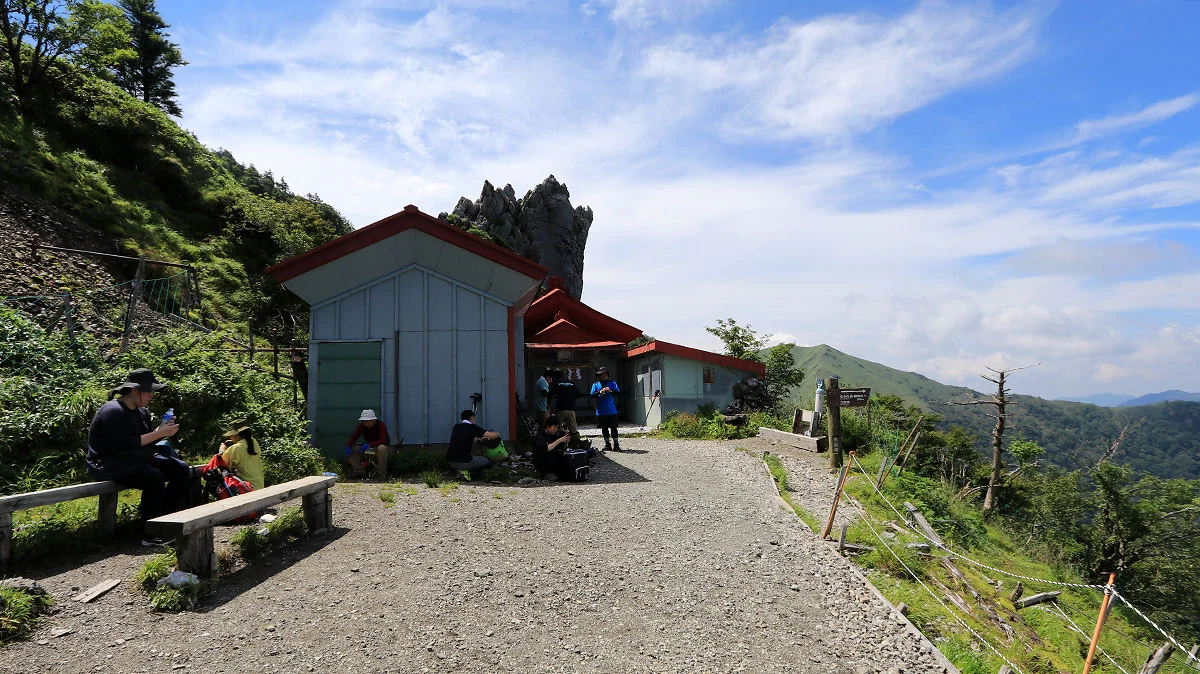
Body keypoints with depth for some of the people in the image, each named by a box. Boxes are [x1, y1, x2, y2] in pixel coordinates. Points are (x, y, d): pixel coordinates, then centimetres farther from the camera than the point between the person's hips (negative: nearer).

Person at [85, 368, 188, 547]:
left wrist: (162, 430, -6)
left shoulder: (142, 411, 13)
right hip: (107, 464, -9)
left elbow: (146, 443, 13)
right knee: (154, 476, -33)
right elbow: (125, 445, -25)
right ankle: (151, 535, -24)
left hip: (135, 459, 9)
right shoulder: (113, 411, -16)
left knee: (181, 469, -5)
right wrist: (159, 433, -22)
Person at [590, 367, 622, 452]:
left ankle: (616, 445, 0)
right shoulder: (595, 385, 8)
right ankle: (607, 445, 18)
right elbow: (592, 395, -2)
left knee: (613, 427, -3)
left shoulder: (612, 383, 7)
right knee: (604, 428, 9)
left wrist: (611, 390, -23)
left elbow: (618, 392, -5)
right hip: (601, 412, 2)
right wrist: (600, 392, -18)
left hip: (611, 411, -2)